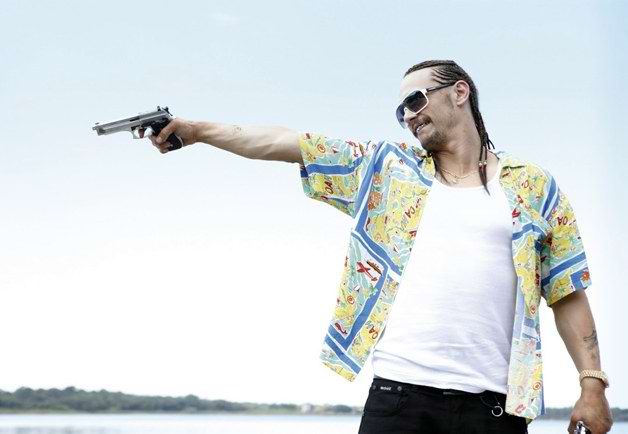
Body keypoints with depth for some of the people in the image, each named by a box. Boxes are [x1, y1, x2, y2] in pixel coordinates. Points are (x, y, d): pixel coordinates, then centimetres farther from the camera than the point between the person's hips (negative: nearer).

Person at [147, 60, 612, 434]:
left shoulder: (534, 187, 11)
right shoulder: (388, 167, 15)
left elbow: (568, 294, 9)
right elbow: (285, 142, 9)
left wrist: (593, 382, 1)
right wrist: (198, 129, 4)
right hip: (399, 389, 1)